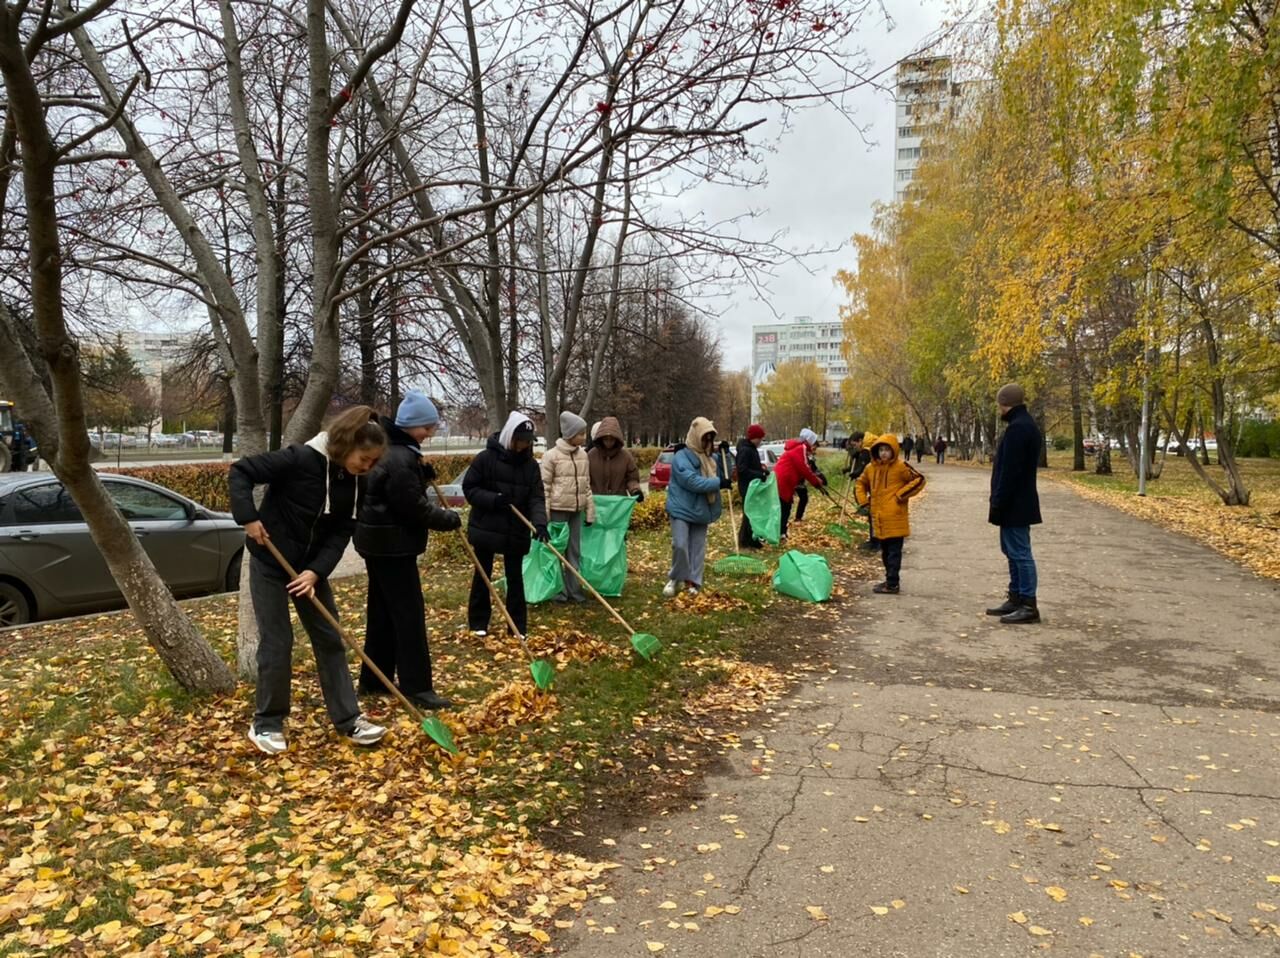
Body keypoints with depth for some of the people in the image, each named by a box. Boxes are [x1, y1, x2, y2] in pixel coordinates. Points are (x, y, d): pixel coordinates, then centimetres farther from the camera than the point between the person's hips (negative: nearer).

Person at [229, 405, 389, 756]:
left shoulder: (354, 482, -5)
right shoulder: (300, 459, -23)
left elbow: (342, 533, -6)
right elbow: (240, 471, -18)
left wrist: (316, 571, -18)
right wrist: (248, 518, -26)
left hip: (311, 567, 6)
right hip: (271, 562, -6)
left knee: (330, 640, 7)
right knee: (277, 643, -1)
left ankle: (348, 719, 15)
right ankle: (266, 724, 16)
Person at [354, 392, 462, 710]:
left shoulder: (396, 450, 12)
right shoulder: (398, 459, -22)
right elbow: (416, 509, -20)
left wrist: (423, 477, 5)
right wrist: (451, 519, -8)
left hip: (382, 542, 11)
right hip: (393, 544, -11)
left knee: (383, 612, 15)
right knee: (408, 613, -7)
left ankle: (373, 680, 23)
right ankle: (417, 687, -3)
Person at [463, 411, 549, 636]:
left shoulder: (531, 464, -1)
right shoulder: (486, 458, -9)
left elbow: (536, 497, -6)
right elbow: (469, 488, -7)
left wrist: (540, 523, -23)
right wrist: (492, 499, -23)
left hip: (516, 531, 2)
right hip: (485, 528, -2)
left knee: (515, 578, 7)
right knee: (482, 576, 10)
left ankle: (518, 626, 16)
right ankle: (478, 622, 24)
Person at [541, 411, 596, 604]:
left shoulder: (583, 456, 7)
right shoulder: (551, 455, -10)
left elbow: (586, 486, 12)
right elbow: (544, 487, -9)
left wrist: (590, 512, 9)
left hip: (576, 510, 6)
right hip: (558, 510, -5)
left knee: (575, 551, 10)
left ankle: (574, 589, 17)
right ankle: (557, 590, 10)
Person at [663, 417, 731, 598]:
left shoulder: (711, 457, 9)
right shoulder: (682, 457, -14)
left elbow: (724, 475, 10)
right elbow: (692, 481, -25)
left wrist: (724, 456, -3)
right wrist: (718, 483, -24)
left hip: (701, 510, 7)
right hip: (681, 509, -7)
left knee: (698, 548, 7)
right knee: (680, 545, -13)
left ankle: (692, 581, 14)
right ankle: (676, 578, 7)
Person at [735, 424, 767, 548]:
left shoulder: (752, 448, 14)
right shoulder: (745, 450, -18)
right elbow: (742, 470, -25)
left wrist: (760, 467, 7)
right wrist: (759, 474, -26)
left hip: (753, 486, 10)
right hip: (748, 487, -10)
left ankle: (752, 539, 21)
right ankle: (745, 541, 0)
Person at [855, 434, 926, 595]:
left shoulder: (901, 466, -10)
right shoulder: (871, 467, 8)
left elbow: (919, 480, -10)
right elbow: (860, 483, 23)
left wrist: (901, 495, -14)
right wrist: (863, 500, 10)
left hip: (895, 518, -7)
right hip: (879, 518, 7)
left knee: (894, 552, -4)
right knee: (885, 552, 15)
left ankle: (892, 584, -1)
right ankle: (890, 580, 26)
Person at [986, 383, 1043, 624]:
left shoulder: (1017, 428, -18)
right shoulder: (1027, 425, 15)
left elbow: (1010, 471, -22)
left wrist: (998, 504, -19)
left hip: (1014, 504, -11)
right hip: (1019, 502, 11)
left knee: (1019, 552, -6)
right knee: (1013, 551, 16)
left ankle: (1029, 606, -1)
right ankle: (1016, 599, 24)